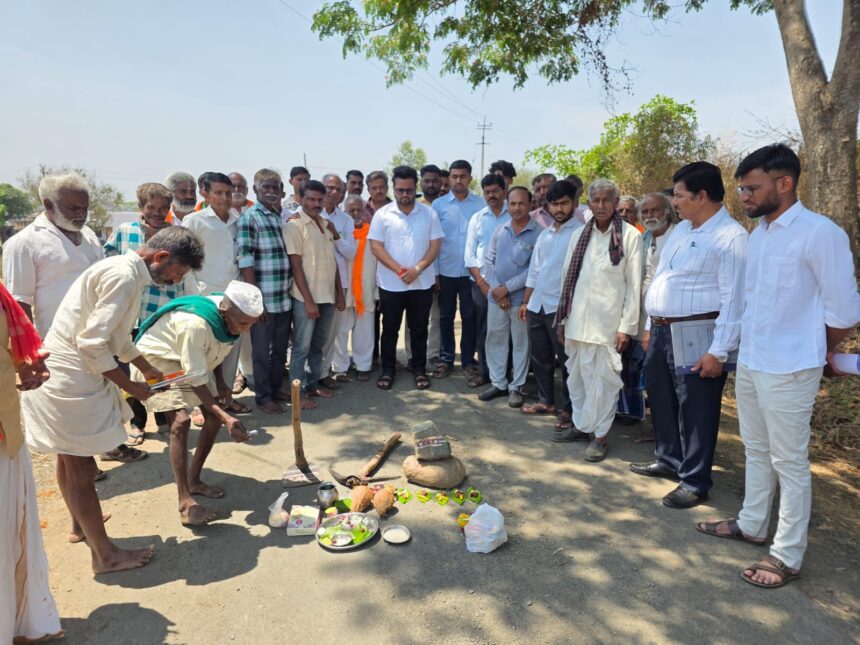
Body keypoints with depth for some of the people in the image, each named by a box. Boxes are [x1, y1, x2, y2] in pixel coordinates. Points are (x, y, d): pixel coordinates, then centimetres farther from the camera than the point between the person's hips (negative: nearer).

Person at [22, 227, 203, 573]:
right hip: (70, 377, -10)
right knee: (81, 468, 2)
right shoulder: (124, 275, -22)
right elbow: (92, 342, -24)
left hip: (69, 372, 10)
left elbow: (118, 336, 20)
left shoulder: (126, 270, 10)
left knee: (70, 461, 26)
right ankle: (106, 555, 15)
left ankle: (81, 523, 45)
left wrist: (148, 370, 19)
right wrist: (129, 385, -14)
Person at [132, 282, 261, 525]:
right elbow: (196, 380, -33)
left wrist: (221, 382, -6)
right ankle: (185, 502, -19)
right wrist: (226, 418, -38)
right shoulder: (195, 324, -39)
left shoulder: (229, 317, -16)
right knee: (181, 420, -24)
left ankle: (194, 480, 19)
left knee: (214, 415, 2)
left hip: (189, 362, 8)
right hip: (156, 359, -8)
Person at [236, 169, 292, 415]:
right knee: (262, 351, 7)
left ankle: (276, 388, 33)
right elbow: (245, 261, -14)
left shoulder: (282, 216, 12)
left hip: (284, 298, 6)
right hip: (264, 300, -6)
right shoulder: (249, 218, -8)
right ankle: (263, 397, 20)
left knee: (280, 348, 17)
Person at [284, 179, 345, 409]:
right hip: (306, 298, -6)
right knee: (302, 347, 2)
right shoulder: (294, 225, -9)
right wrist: (308, 300, -17)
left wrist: (339, 292, 11)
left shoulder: (326, 224, 12)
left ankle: (313, 385, 28)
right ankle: (298, 392, 12)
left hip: (327, 296, 6)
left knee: (318, 346, 15)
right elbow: (296, 265, -14)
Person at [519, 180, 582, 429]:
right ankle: (546, 401, 31)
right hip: (537, 305, 7)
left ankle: (568, 409, 16)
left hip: (562, 306, -7)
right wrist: (525, 301, 17)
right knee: (539, 357, 15)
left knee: (566, 361, 3)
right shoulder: (544, 234, 14)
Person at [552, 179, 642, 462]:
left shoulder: (630, 235, -3)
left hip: (607, 321, -4)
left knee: (603, 379, 1)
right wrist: (562, 317, 10)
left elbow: (634, 284, -3)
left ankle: (600, 435, 15)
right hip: (577, 319, 5)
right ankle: (580, 425, 29)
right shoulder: (579, 234, 10)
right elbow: (567, 276, 12)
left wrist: (627, 326, -7)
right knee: (576, 375, 13)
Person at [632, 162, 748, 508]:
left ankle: (694, 482, 17)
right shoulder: (681, 229, 15)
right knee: (662, 400, 19)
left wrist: (718, 351, -21)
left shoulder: (731, 237, -13)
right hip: (663, 331, 9)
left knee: (695, 410, 2)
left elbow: (733, 299, -18)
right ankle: (669, 460, 38)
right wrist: (652, 327, 18)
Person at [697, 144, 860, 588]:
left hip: (788, 370, -7)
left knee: (789, 463, 5)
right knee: (756, 452, 20)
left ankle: (787, 555, 19)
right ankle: (751, 524, 37)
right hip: (748, 363, 7)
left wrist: (820, 354, 3)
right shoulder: (758, 232, 7)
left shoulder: (820, 233, -16)